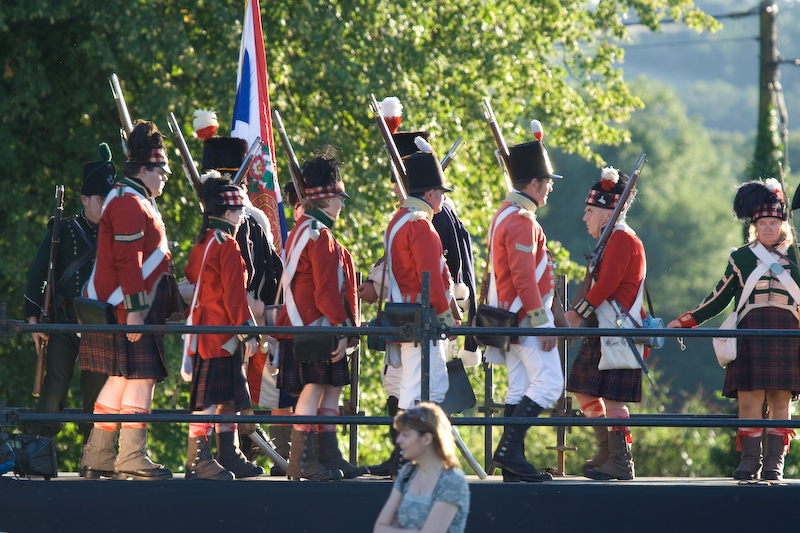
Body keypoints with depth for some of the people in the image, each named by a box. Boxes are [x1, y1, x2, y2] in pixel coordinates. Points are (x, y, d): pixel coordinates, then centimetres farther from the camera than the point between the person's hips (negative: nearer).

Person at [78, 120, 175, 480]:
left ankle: (96, 457, 12)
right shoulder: (130, 203, -14)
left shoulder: (136, 202, 21)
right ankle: (132, 459, -8)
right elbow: (129, 260, -21)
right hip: (128, 308, -11)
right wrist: (134, 308, -24)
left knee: (120, 378, 10)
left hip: (128, 310, 11)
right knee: (140, 377, -9)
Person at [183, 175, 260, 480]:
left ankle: (229, 456, 19)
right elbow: (235, 294, -17)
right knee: (210, 397, -8)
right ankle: (199, 459, -9)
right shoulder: (228, 245, -13)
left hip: (204, 328, 10)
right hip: (220, 336, -10)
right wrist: (248, 332, -15)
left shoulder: (202, 244, 15)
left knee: (230, 396, 14)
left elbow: (191, 283, 20)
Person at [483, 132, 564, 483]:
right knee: (548, 383, -10)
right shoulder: (522, 220, -16)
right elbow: (524, 277, -22)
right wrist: (542, 324, -21)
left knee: (520, 389, 8)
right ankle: (509, 449, -15)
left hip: (512, 318, 10)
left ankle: (512, 464, 6)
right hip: (528, 315, -10)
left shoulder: (504, 215, 17)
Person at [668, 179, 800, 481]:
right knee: (749, 399, -7)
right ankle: (750, 461, -3)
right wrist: (685, 321, 8)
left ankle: (774, 464, 0)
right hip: (750, 336, 0)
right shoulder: (741, 257, 12)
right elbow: (720, 298, 14)